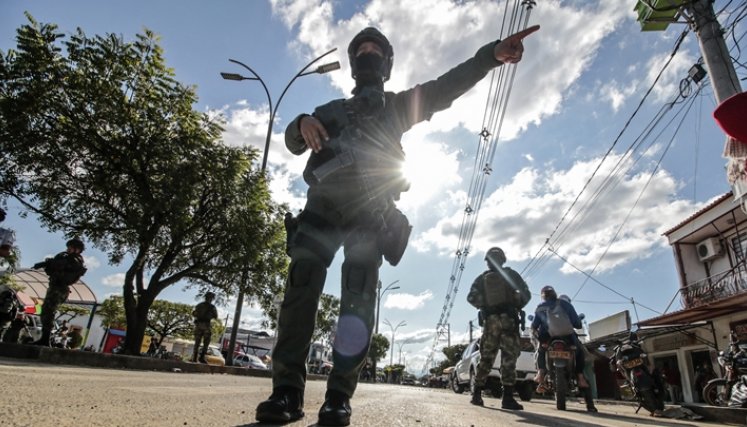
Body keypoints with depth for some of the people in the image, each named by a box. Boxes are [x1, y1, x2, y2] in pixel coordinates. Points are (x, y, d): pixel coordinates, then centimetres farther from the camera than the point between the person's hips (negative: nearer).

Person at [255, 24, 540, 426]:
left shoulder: (398, 105, 24)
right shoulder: (333, 109, 30)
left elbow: (446, 86, 8)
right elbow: (293, 141, 19)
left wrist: (492, 53, -8)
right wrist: (302, 124, -7)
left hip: (369, 207, -2)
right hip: (324, 201, 2)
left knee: (358, 295, -13)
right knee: (302, 282, -14)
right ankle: (287, 389, -12)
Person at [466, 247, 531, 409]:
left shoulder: (481, 278, 11)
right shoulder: (510, 274, 6)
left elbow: (471, 297, 1)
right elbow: (526, 293, 1)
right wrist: (517, 307, 12)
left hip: (490, 321, 3)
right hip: (508, 320, -2)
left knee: (486, 359, 9)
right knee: (509, 359, -4)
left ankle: (476, 394, 11)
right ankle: (508, 398, -10)